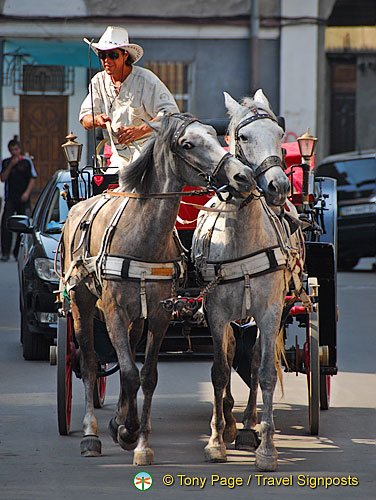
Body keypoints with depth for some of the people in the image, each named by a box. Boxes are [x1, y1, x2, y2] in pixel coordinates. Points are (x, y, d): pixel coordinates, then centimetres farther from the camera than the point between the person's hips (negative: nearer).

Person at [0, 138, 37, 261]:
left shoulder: (27, 162, 5)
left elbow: (32, 178, 4)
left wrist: (27, 193, -8)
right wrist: (10, 166, -11)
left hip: (23, 199, 0)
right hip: (10, 198, 0)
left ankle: (18, 252, 11)